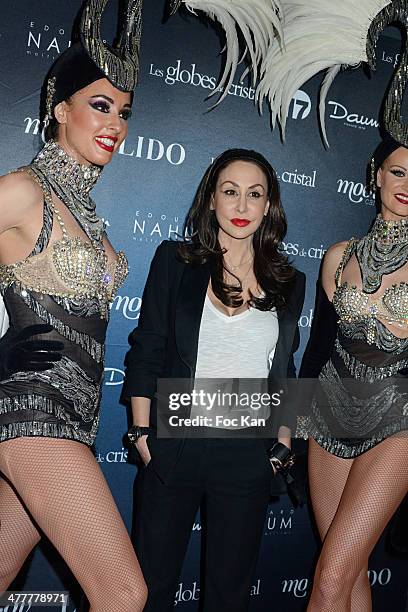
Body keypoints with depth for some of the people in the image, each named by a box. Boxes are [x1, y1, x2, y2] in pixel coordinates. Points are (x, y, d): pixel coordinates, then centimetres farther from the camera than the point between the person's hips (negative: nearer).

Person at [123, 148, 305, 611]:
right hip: (174, 447, -1)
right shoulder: (175, 261, 0)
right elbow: (146, 351, 0)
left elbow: (285, 374, 12)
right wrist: (143, 434, -4)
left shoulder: (288, 282, 6)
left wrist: (283, 446, 7)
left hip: (250, 456, 2)